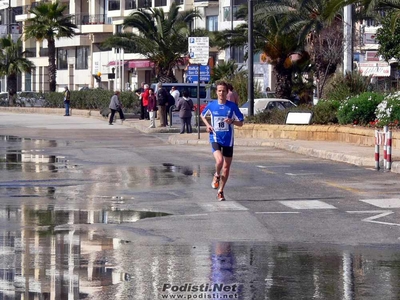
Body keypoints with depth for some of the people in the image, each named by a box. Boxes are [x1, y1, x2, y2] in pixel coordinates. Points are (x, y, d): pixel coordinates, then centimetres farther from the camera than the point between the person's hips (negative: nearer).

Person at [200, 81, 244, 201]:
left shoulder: (232, 106, -4)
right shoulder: (211, 105, -1)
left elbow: (241, 123, 1)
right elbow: (202, 115, 19)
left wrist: (232, 121, -19)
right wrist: (207, 125, 1)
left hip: (228, 140, 1)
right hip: (215, 138, -1)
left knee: (226, 167, 7)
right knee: (219, 160, -25)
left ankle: (220, 191, 23)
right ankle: (217, 176, 8)